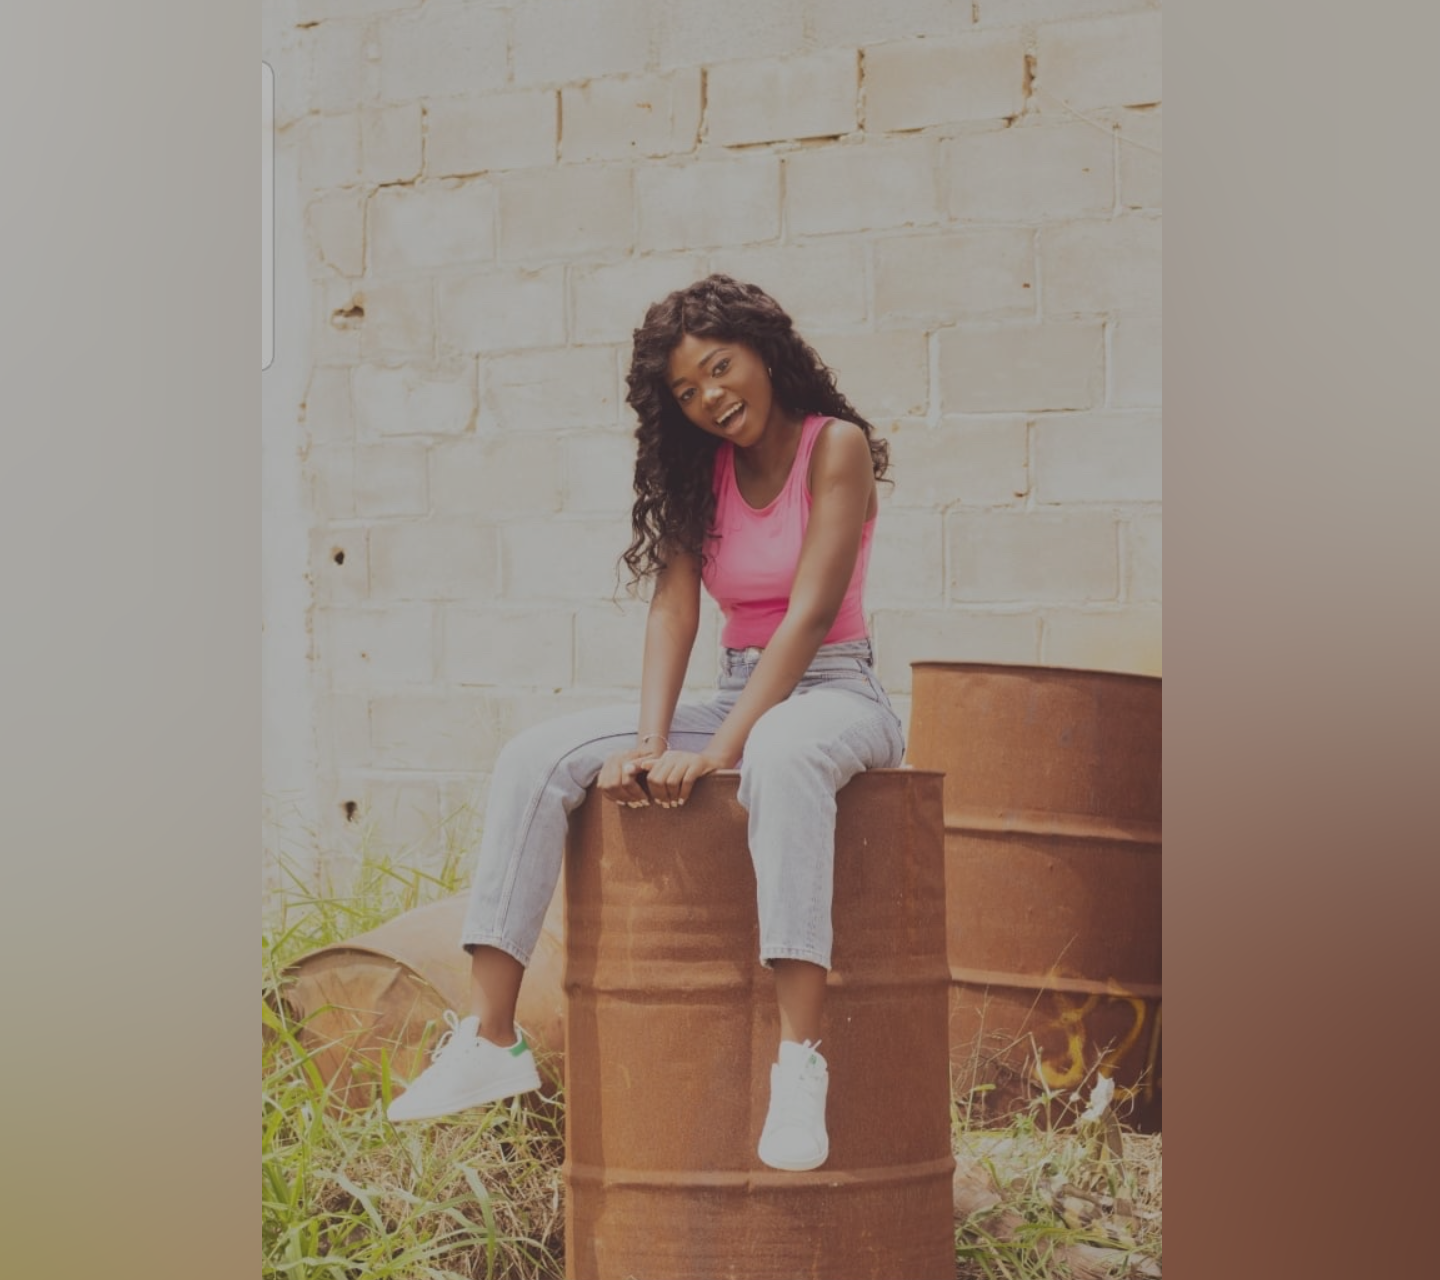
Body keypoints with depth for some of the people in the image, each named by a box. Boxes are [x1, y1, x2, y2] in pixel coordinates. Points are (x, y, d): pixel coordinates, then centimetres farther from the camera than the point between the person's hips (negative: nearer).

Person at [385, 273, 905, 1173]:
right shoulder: (701, 473, 9)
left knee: (781, 755, -43)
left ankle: (800, 1057, -47)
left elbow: (811, 612, -18)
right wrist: (650, 745, -19)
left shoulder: (836, 448, -9)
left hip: (836, 695, -6)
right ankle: (490, 1040, -20)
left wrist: (719, 753, -26)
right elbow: (674, 606, -2)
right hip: (735, 694, 6)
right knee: (537, 758, -14)